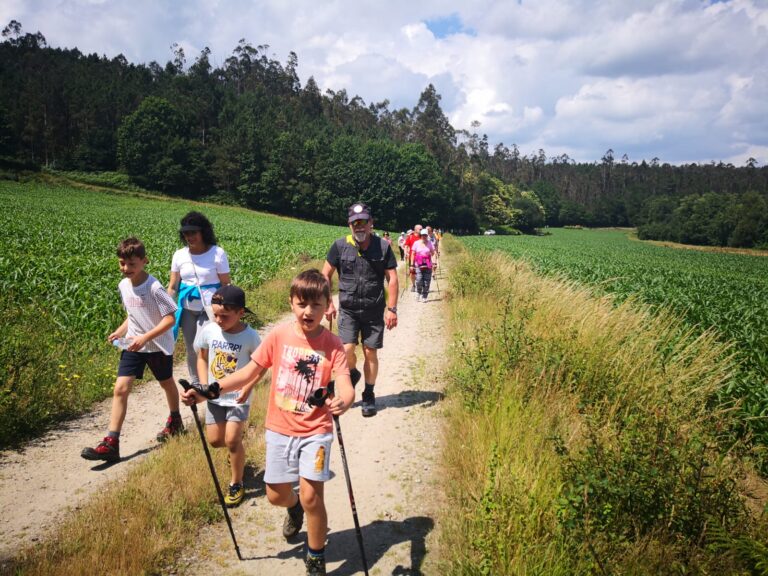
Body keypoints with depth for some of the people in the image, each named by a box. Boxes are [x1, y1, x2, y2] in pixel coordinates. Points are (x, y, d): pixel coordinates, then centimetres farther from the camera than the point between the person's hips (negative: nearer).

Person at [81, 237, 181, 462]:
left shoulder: (154, 287, -22)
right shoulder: (123, 285, -1)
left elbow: (170, 318, -22)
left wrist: (145, 337, -28)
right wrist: (120, 332, -2)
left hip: (159, 345, -5)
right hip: (133, 344, 5)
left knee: (167, 383, 18)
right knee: (120, 389, -7)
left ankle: (175, 421, 44)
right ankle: (111, 443, -5)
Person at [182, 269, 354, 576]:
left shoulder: (333, 344, -12)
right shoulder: (278, 336, -7)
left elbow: (345, 386, -22)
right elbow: (249, 373, -2)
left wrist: (342, 402, -46)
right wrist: (208, 390, -11)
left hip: (315, 431, -2)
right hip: (280, 428, 3)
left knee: (311, 496, -10)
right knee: (276, 495, 11)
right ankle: (294, 508, 51)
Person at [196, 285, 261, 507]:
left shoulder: (250, 336, -18)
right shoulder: (209, 330, -10)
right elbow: (202, 358, 5)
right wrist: (204, 386, -5)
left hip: (238, 397, -4)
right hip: (214, 397, 4)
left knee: (232, 440, -10)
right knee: (215, 440, 9)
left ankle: (236, 485, 11)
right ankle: (236, 451, 44)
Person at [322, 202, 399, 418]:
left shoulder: (383, 247, -4)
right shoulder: (340, 246, -5)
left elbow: (392, 278, -1)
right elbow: (326, 275, 4)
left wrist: (392, 309, -8)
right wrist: (328, 303, -3)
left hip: (374, 311, 0)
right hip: (348, 309, 0)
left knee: (370, 352, 4)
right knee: (347, 350, -11)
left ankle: (369, 396, 22)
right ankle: (352, 374, 25)